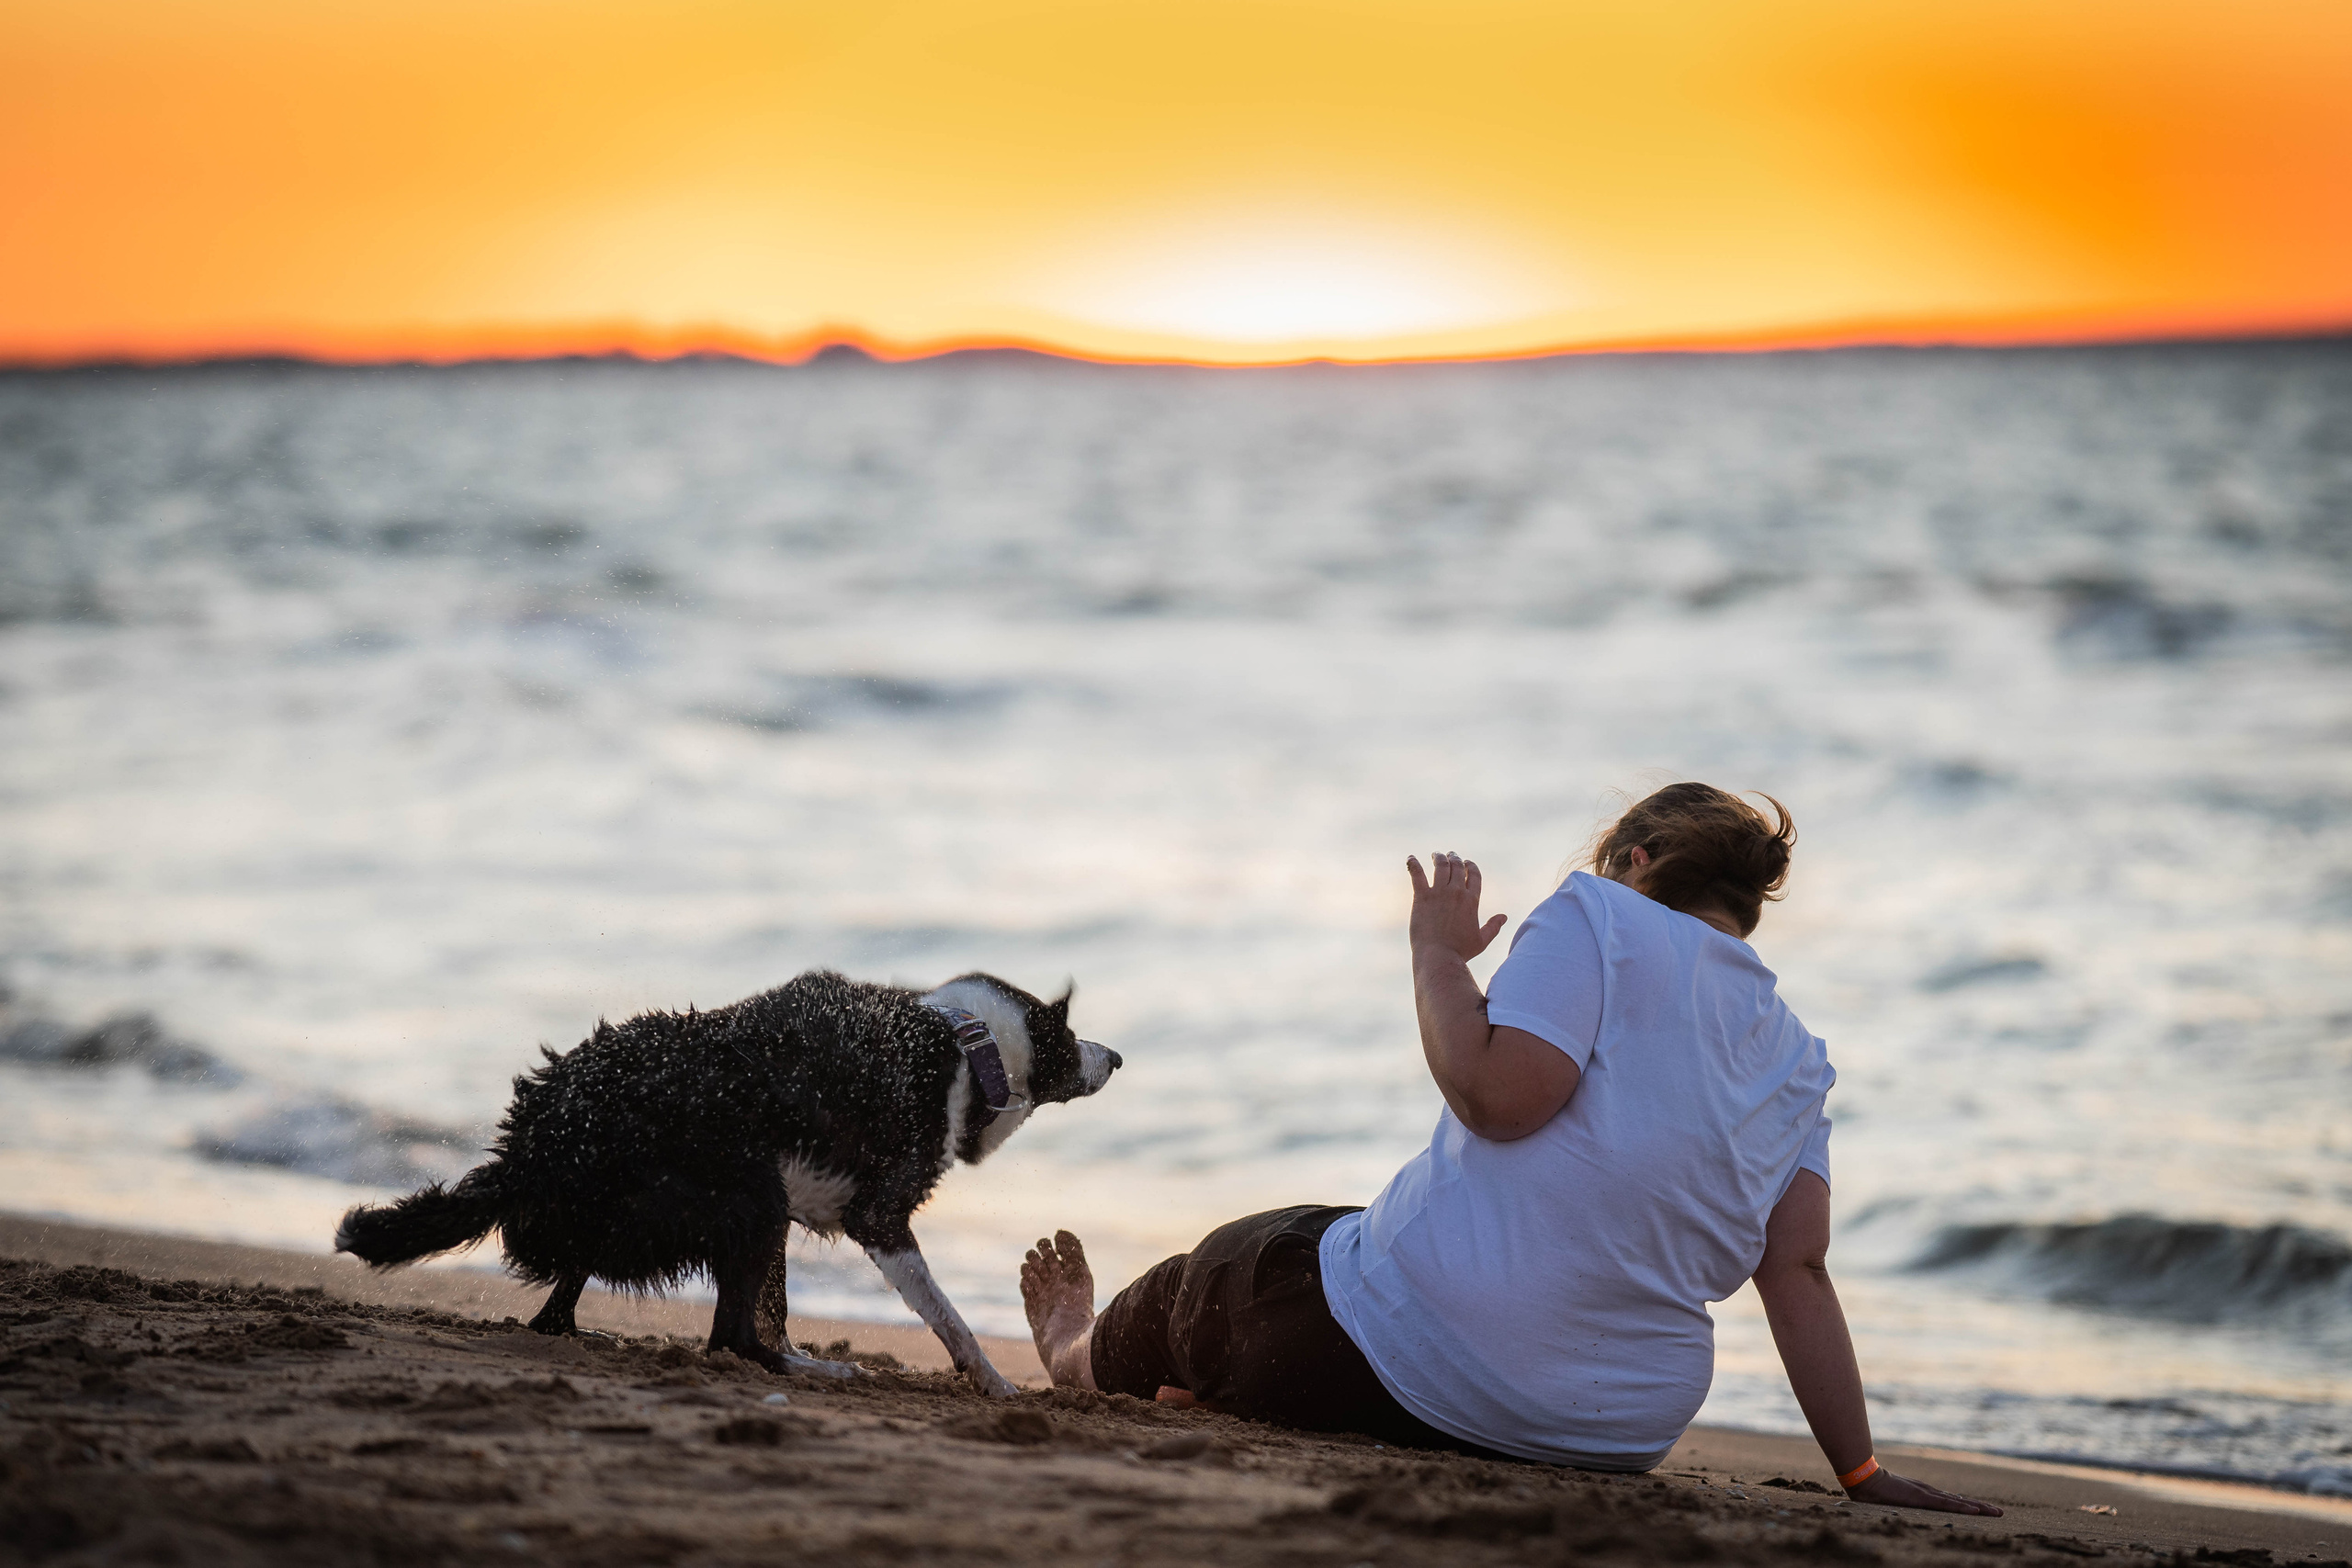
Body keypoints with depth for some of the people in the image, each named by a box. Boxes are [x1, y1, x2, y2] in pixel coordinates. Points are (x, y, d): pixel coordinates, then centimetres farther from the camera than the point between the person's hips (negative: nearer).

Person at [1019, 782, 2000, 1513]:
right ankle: (1202, 1386, 52)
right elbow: (1799, 1271, 2)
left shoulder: (1601, 917, -8)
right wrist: (1863, 1476, 3)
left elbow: (1499, 1095, -22)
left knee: (1232, 1262, 27)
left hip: (1416, 1365, -6)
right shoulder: (1800, 1066, 9)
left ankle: (1089, 1358, 55)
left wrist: (1438, 955, -6)